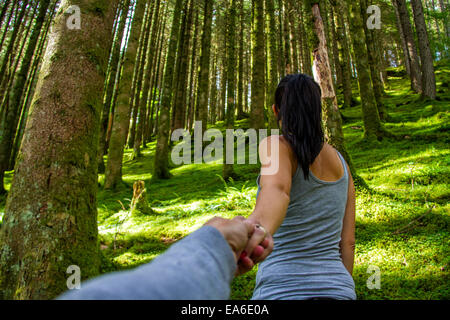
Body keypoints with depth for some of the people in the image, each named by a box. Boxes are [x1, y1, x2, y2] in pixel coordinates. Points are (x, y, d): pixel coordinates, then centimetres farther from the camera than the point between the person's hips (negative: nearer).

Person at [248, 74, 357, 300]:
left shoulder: (276, 145, -7)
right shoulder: (341, 163, 11)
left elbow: (277, 189, -31)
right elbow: (347, 243, 11)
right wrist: (339, 291, 20)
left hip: (282, 291, -6)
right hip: (337, 289, 6)